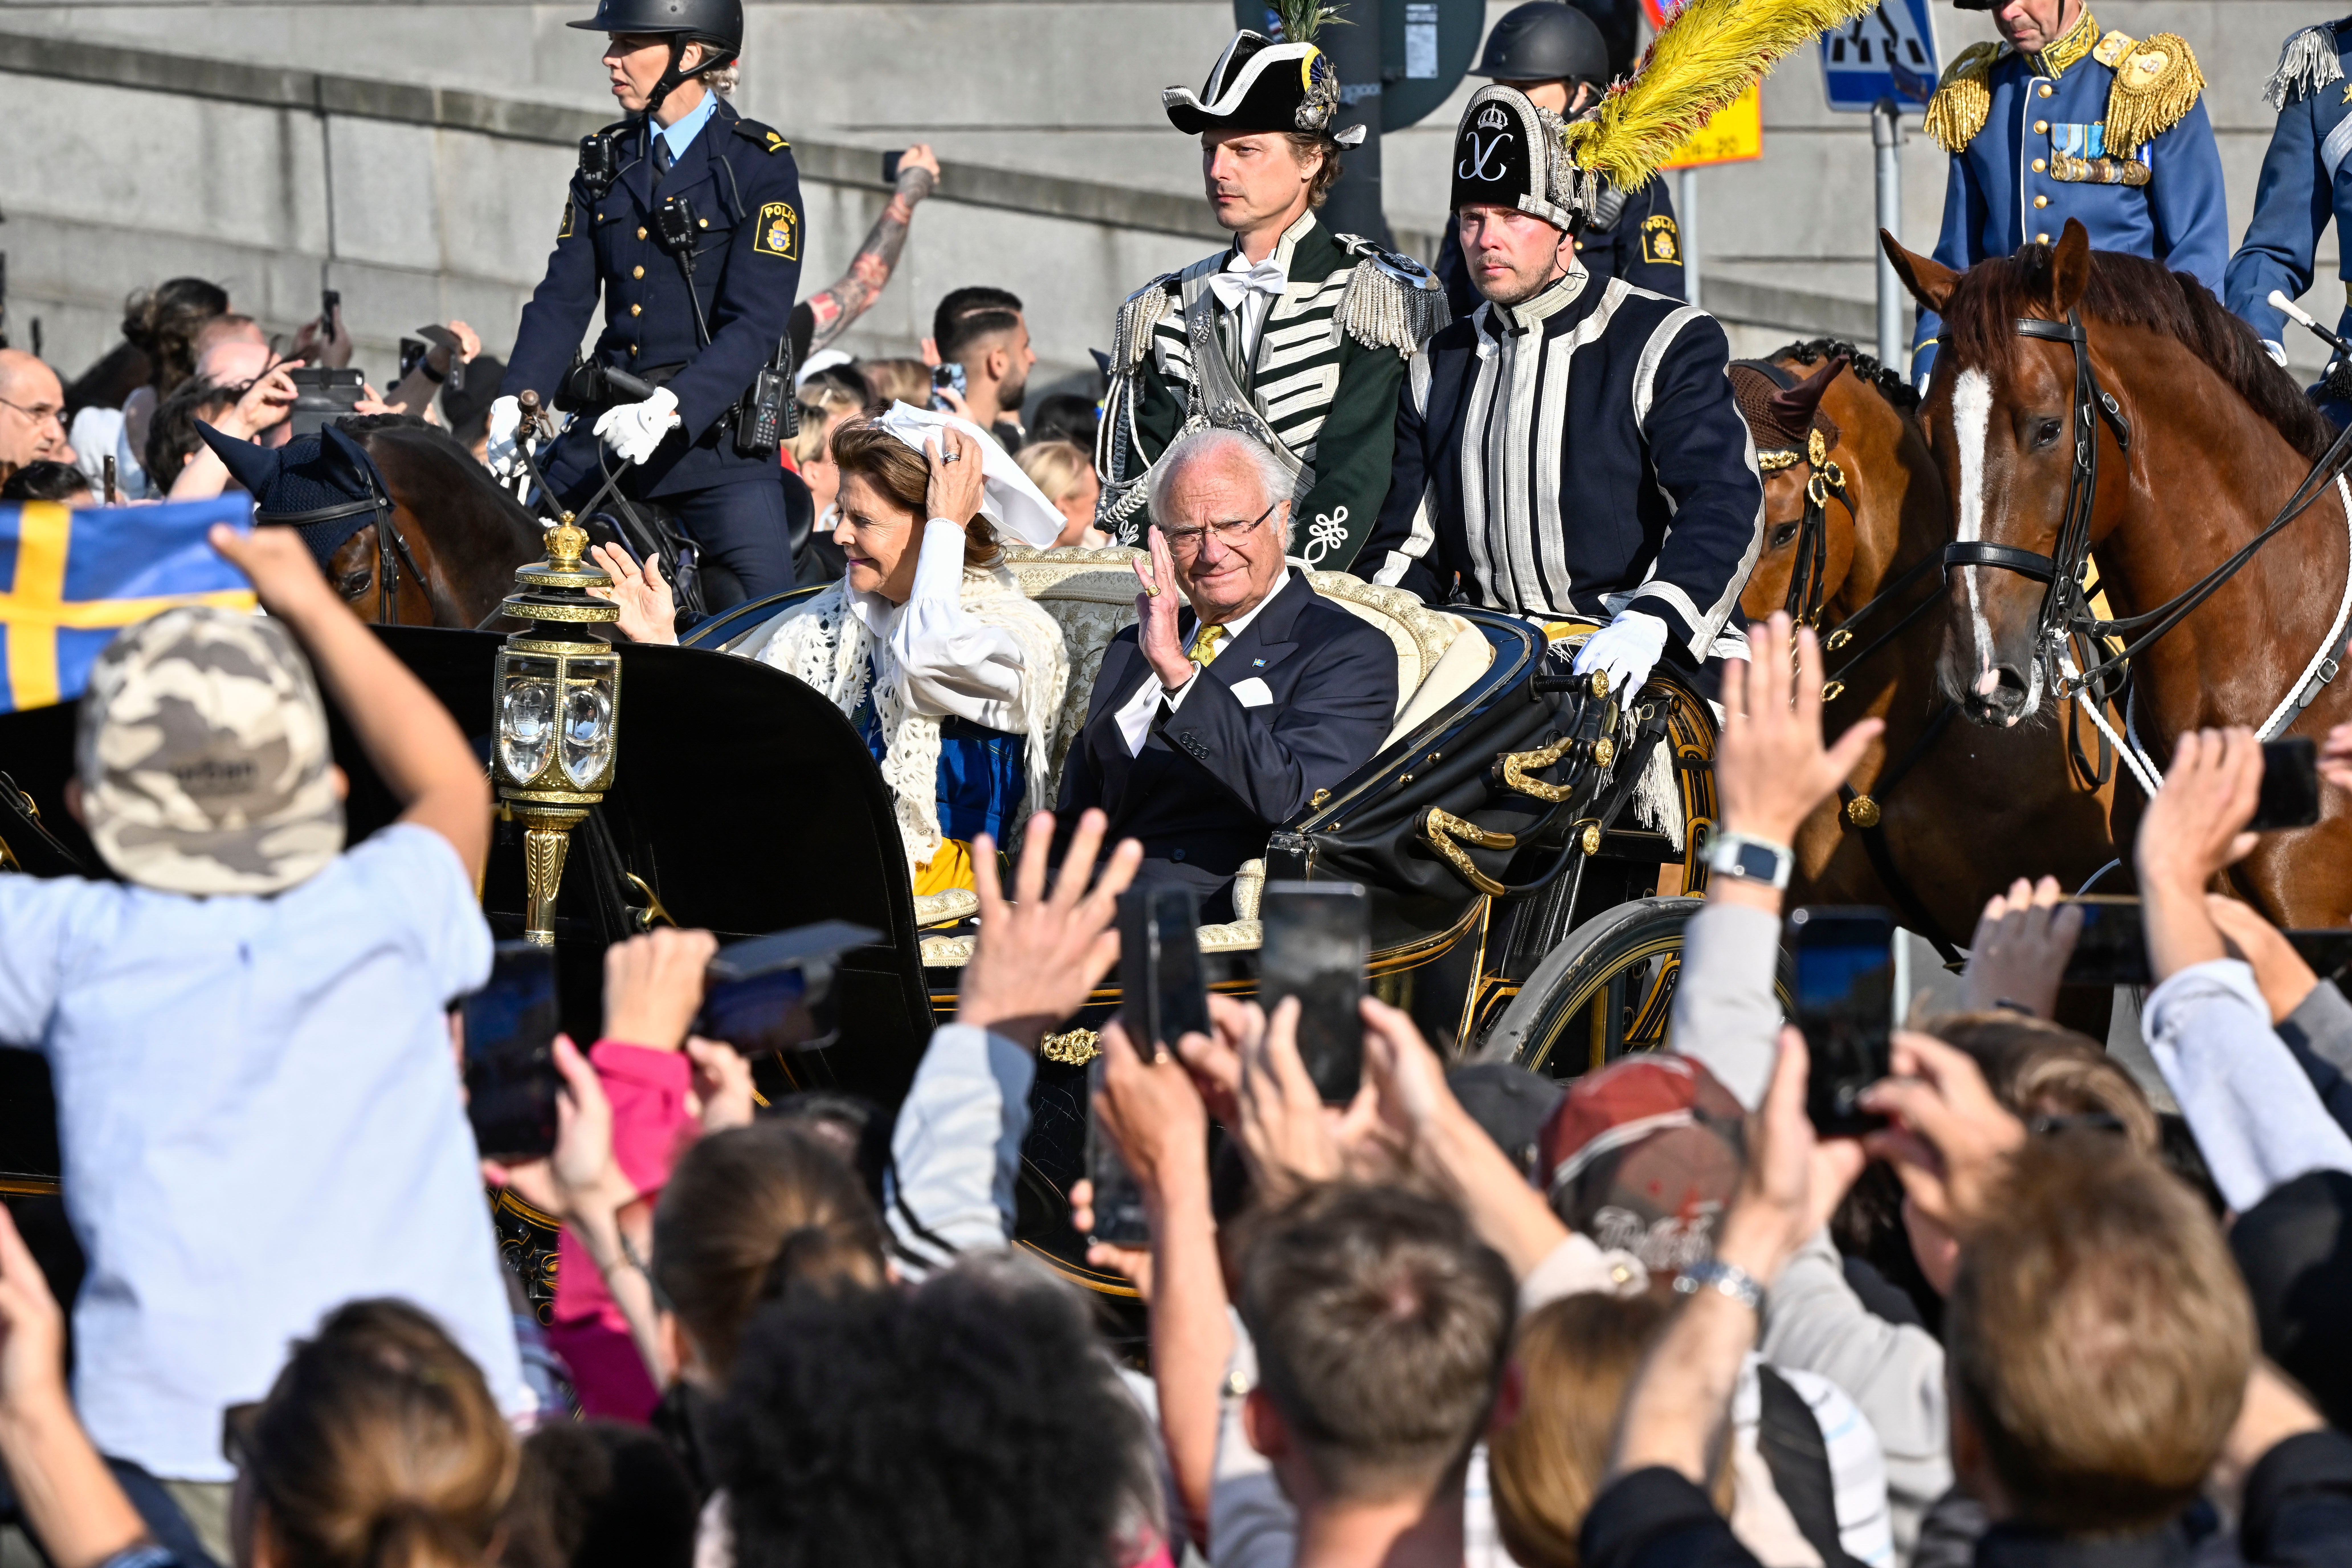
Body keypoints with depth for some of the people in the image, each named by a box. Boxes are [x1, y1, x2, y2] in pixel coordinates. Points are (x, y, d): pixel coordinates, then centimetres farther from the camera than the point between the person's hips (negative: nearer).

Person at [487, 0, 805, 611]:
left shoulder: (759, 165, -6)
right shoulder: (606, 161, 11)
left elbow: (755, 322, -14)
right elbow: (564, 298, 7)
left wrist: (670, 408, -28)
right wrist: (515, 401, -10)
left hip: (713, 427, -5)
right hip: (607, 424, 5)